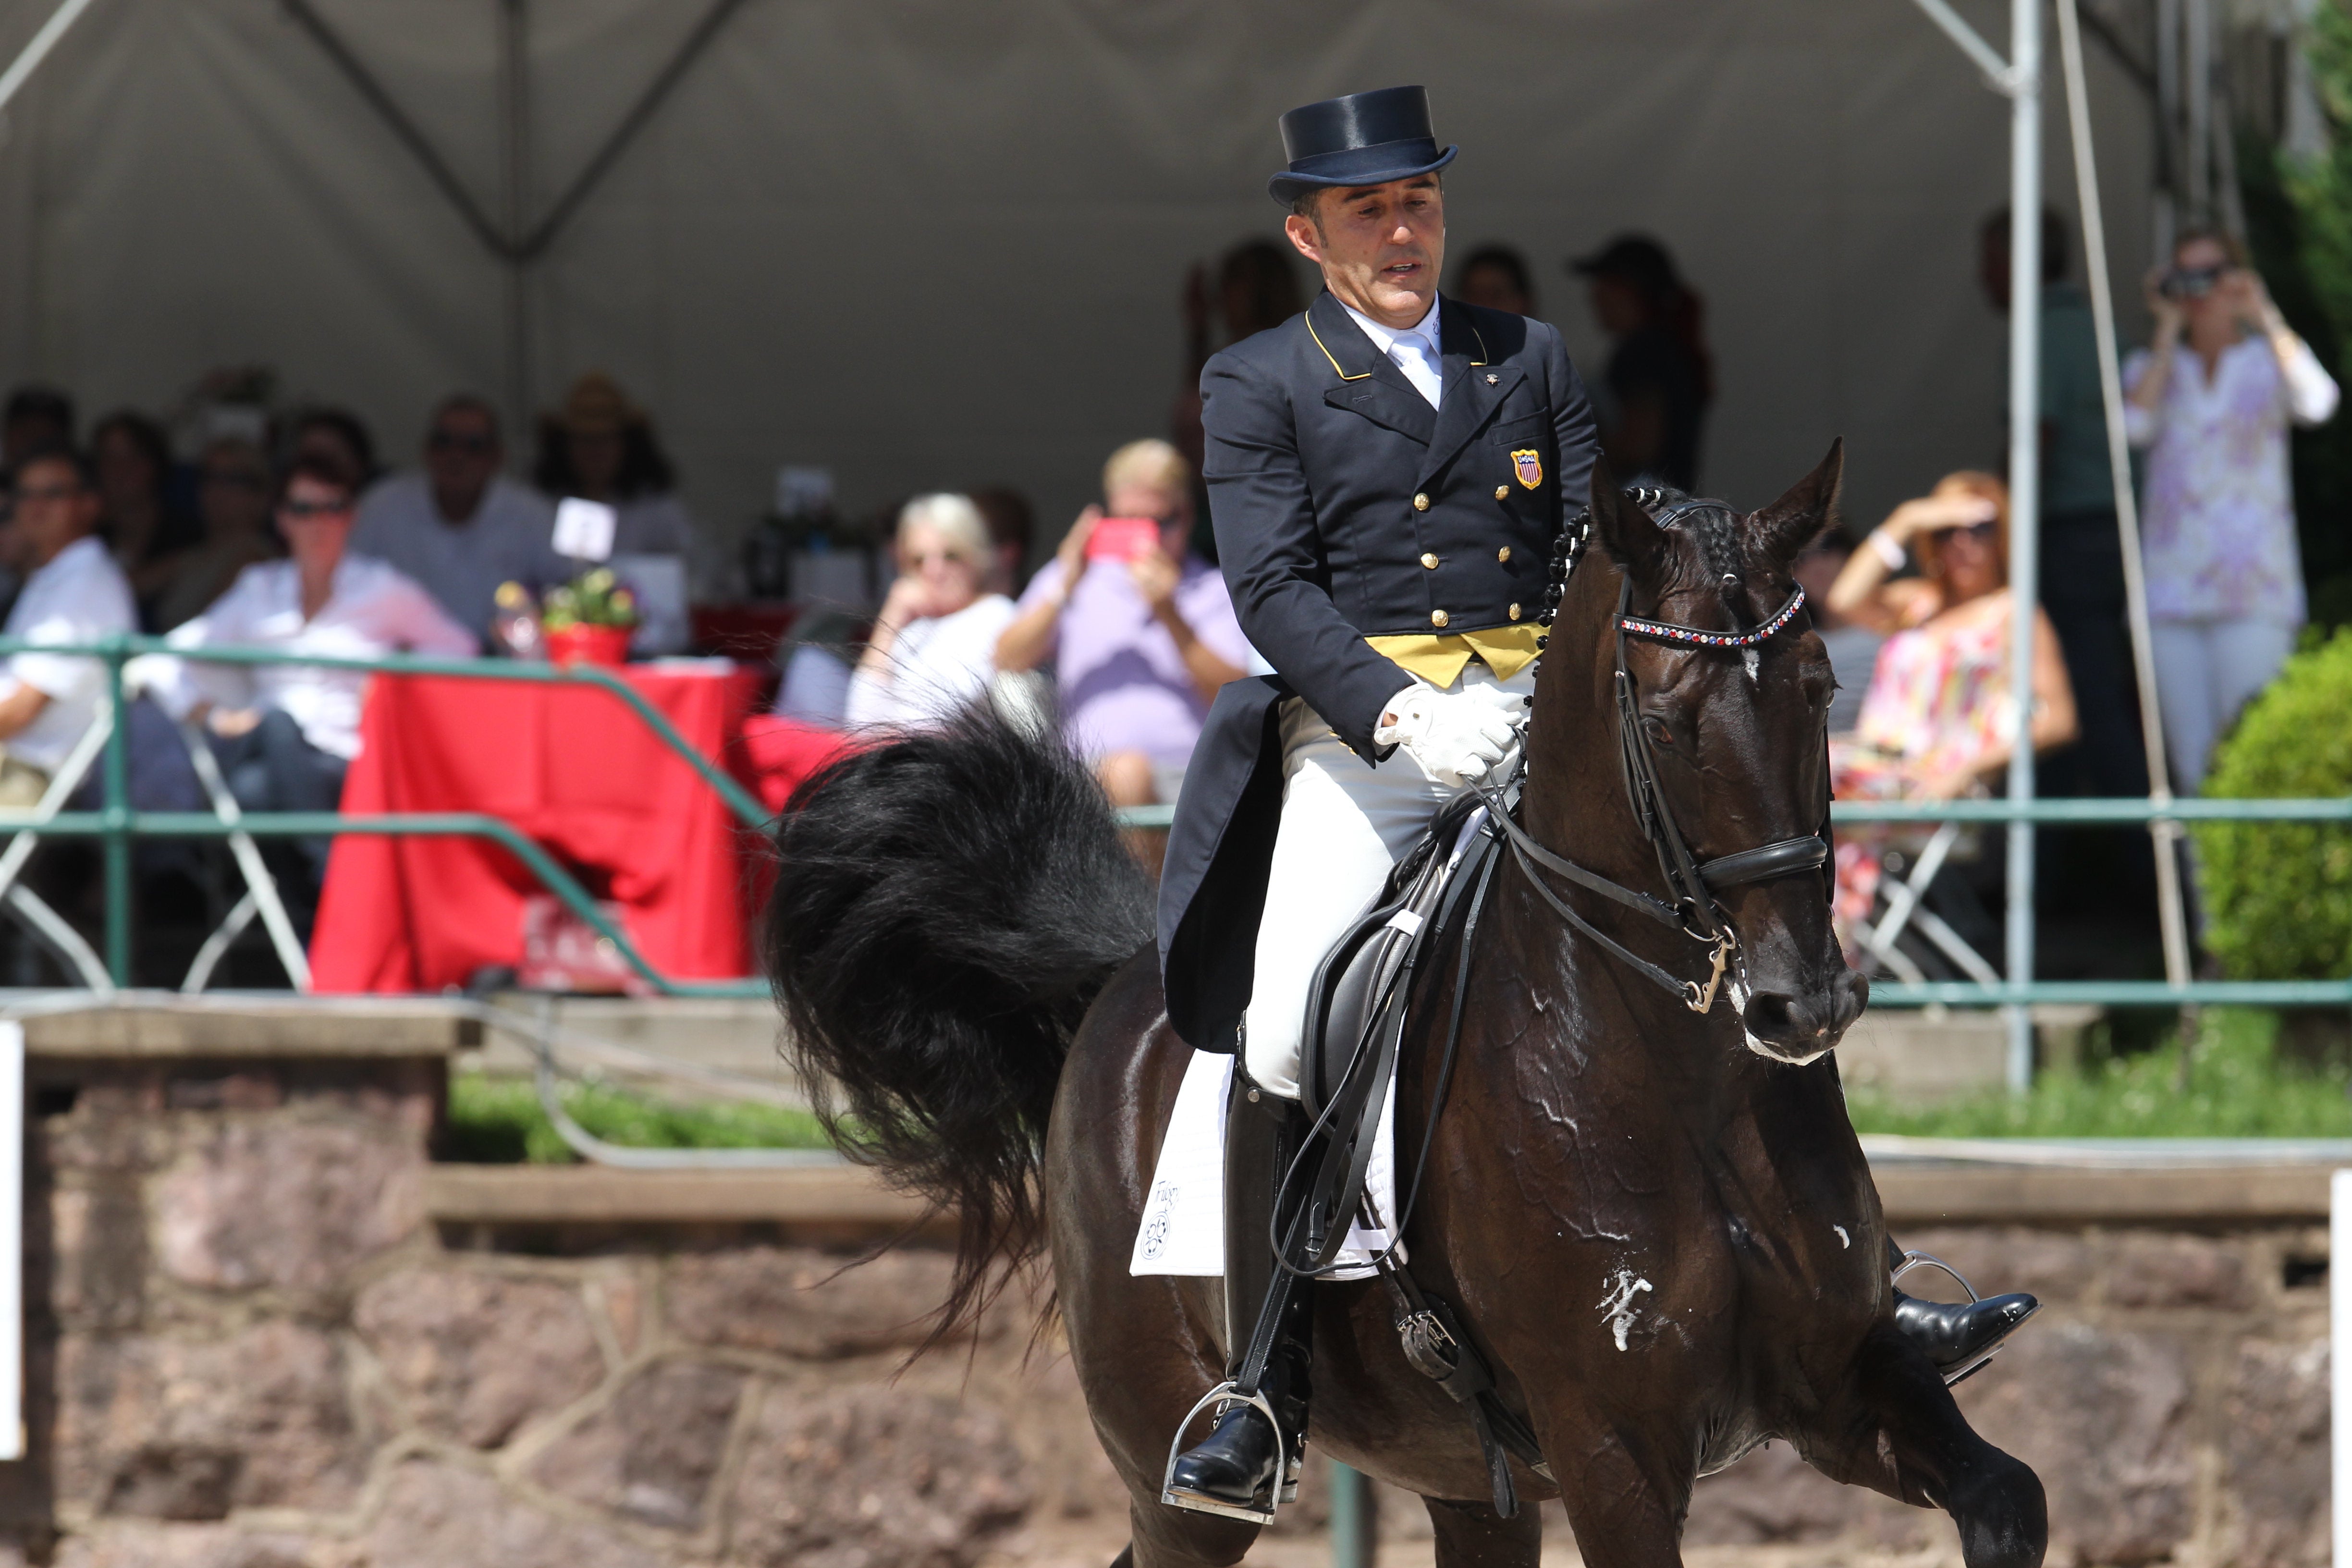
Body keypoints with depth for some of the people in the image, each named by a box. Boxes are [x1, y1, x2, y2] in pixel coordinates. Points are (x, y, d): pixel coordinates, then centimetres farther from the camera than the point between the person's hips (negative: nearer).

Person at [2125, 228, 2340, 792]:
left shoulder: (2267, 361, 9)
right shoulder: (2154, 366, 16)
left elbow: (2318, 403, -13)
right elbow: (2136, 425, -6)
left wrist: (2266, 316, -11)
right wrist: (2168, 332, 0)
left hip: (2252, 595, -2)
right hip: (2173, 588, 2)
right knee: (2190, 761, -3)